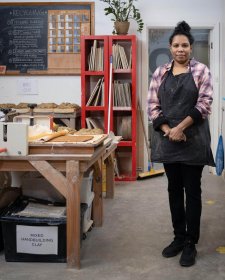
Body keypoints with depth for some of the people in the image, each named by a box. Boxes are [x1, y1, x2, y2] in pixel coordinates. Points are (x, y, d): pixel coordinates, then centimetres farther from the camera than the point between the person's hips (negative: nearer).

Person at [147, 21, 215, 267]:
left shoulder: (201, 71, -2)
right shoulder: (160, 73, 7)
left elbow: (204, 104, -9)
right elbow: (152, 105, 3)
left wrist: (181, 128, -16)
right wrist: (167, 130, -11)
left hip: (193, 139, -3)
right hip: (167, 139, 4)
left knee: (192, 191, 4)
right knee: (174, 189, 12)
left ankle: (191, 243, 15)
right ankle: (178, 238, 26)